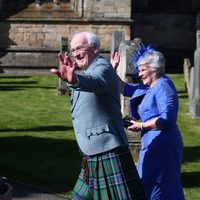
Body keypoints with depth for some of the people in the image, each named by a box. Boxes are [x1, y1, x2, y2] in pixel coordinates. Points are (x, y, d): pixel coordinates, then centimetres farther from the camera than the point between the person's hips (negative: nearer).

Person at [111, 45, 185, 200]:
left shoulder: (163, 86, -14)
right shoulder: (148, 87, 15)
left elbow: (167, 118, -24)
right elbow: (125, 89, 25)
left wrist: (142, 126, -16)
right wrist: (113, 70, 14)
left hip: (162, 145, -10)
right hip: (154, 143, 10)